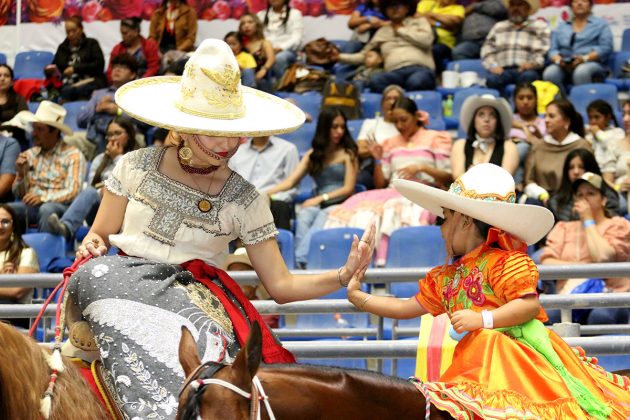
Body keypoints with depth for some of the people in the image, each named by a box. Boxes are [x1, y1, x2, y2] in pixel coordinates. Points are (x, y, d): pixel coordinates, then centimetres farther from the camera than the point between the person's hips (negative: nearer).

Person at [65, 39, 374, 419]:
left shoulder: (244, 200, 1)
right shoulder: (136, 167, 3)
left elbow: (281, 285, 1)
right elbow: (98, 237, 13)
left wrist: (344, 275, -15)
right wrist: (91, 248, -12)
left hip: (197, 296, -1)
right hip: (128, 282, 1)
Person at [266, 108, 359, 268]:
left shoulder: (348, 153, 11)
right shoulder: (313, 155, 20)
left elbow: (349, 188, 2)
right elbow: (291, 181, 10)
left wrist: (320, 199, -10)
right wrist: (266, 193, -8)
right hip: (318, 204, 3)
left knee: (321, 218, -37)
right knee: (303, 216, -33)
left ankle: (300, 260, -55)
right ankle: (300, 266, -50)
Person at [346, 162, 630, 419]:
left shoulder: (502, 262, -4)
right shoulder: (445, 277, 22)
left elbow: (530, 304, -13)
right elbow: (409, 308, 29)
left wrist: (483, 319, -21)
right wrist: (359, 298, 30)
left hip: (519, 353, -7)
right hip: (476, 363, 7)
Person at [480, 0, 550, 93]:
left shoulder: (540, 26, 18)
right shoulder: (498, 27, 27)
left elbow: (545, 51, 4)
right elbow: (487, 50, 16)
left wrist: (532, 63, -16)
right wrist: (493, 65, -5)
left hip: (526, 69, -2)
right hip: (503, 70, 2)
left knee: (528, 76, -38)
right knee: (491, 79, -34)